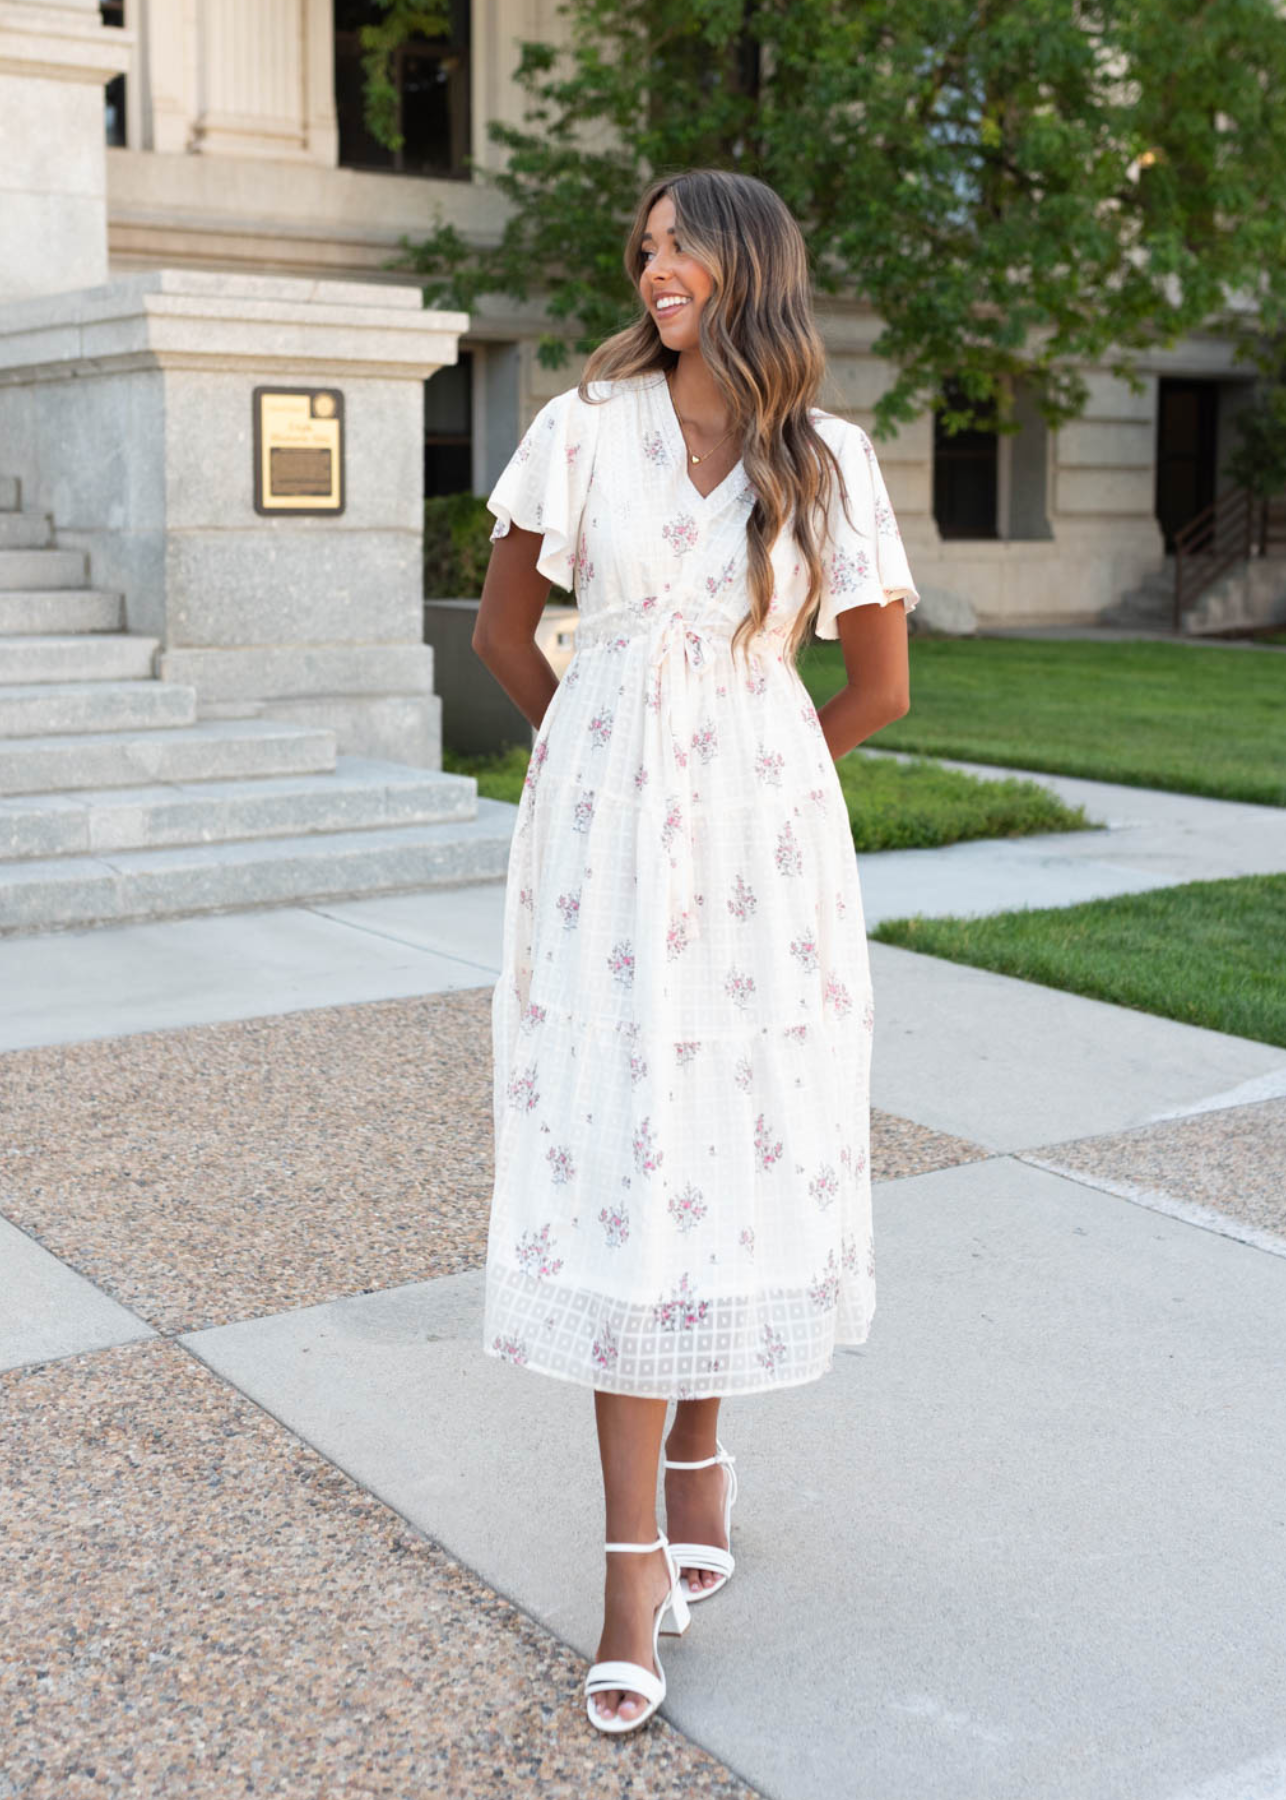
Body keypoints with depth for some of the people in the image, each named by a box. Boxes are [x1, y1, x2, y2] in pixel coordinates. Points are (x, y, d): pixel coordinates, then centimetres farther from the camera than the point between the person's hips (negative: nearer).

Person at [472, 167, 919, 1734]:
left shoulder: (826, 461, 1)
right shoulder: (583, 428, 0)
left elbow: (879, 684, 8)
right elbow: (502, 633, 9)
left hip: (762, 841, 1)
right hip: (604, 838, -1)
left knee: (741, 1148, 6)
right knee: (618, 1160, -3)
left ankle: (700, 1447, 31)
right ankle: (635, 1557, 4)